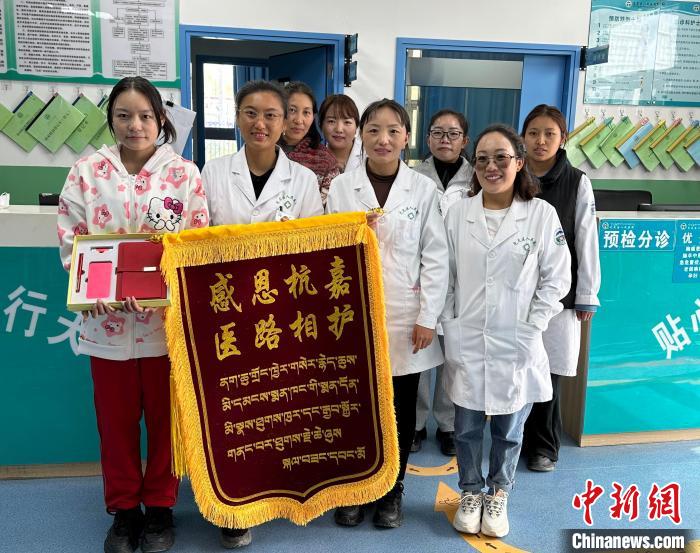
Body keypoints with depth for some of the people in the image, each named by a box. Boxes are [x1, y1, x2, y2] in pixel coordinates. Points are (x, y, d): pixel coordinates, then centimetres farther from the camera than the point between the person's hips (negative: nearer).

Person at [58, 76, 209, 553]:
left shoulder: (184, 173, -1)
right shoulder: (87, 173, 3)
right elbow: (71, 241, 2)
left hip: (168, 317, -1)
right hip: (107, 318, 2)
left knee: (166, 417, 11)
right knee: (116, 419, 13)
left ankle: (160, 508, 30)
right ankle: (124, 511, 32)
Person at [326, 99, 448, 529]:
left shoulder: (425, 189, 1)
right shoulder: (341, 187, 2)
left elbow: (436, 257, -2)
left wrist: (428, 317, -6)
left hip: (405, 317, 0)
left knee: (400, 408, 9)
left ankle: (392, 490, 28)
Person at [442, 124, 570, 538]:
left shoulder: (542, 214, -5)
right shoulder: (457, 213, 0)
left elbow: (556, 280, -2)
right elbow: (445, 275, 5)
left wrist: (532, 329, -7)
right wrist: (449, 324, 0)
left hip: (517, 345, -1)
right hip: (466, 342, 1)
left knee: (509, 430, 14)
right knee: (467, 427, 13)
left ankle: (498, 496, 37)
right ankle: (471, 493, 36)